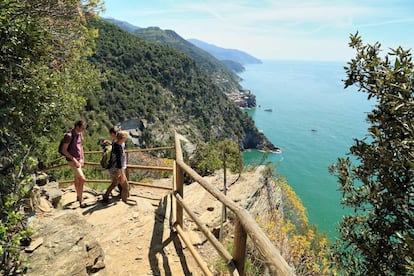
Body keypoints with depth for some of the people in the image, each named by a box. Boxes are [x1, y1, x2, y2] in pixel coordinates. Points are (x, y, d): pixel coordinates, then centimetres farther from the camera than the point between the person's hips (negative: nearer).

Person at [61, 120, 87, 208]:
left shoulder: (80, 134, 4)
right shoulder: (69, 136, -20)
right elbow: (64, 150, -18)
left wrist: (82, 158, 14)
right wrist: (74, 160, -20)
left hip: (79, 159, 8)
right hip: (72, 160, -8)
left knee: (77, 179, 20)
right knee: (82, 179, -12)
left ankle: (78, 196, 35)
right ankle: (81, 201, -3)